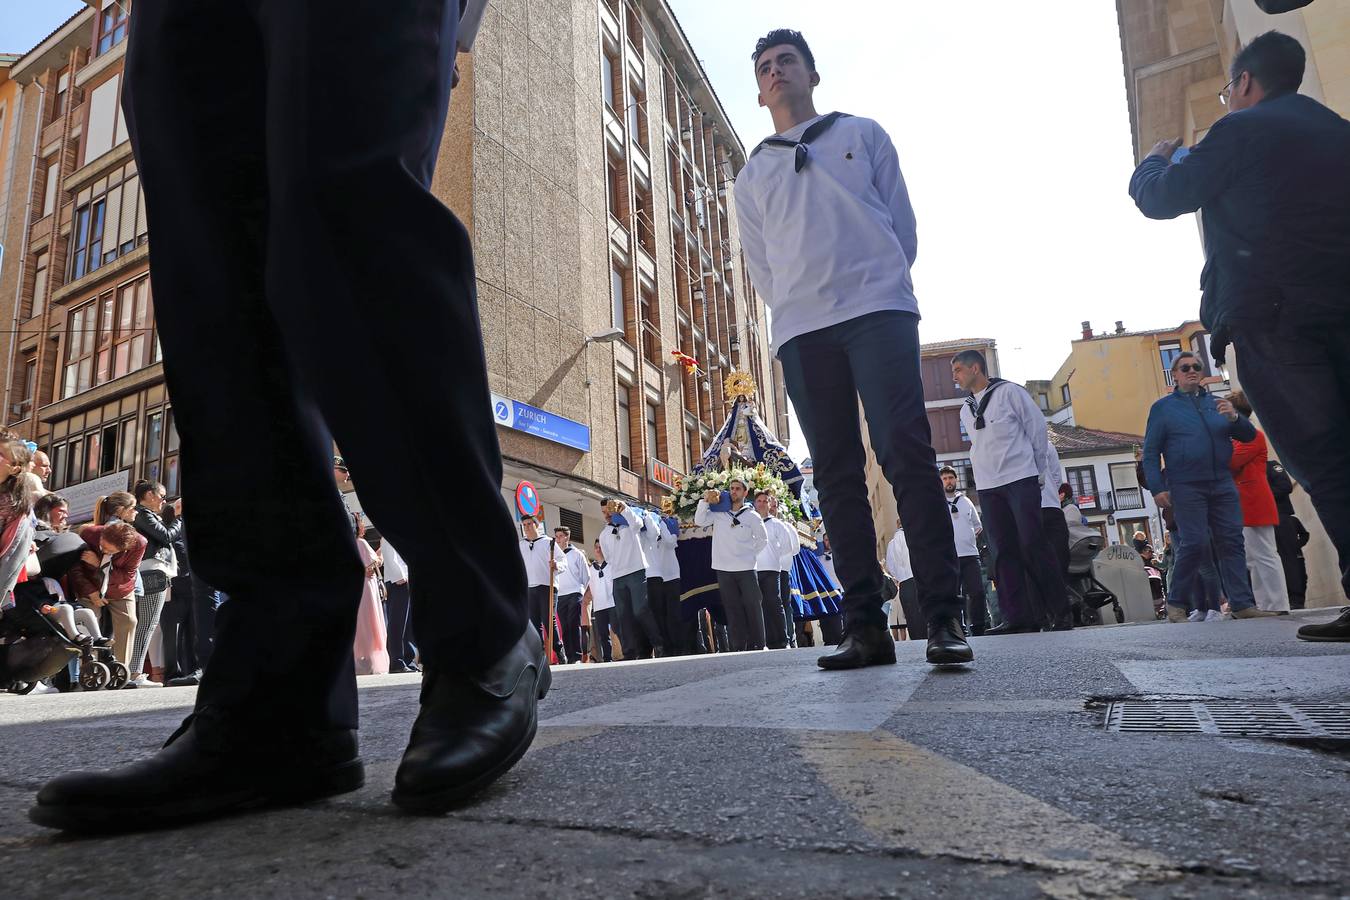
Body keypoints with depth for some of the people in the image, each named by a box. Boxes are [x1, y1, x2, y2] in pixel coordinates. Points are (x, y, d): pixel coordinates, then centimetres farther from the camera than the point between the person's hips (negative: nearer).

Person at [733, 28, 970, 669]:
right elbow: (761, 268, 17)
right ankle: (866, 628, -1)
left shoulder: (861, 134, 19)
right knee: (837, 475, -3)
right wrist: (798, 307, 4)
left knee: (906, 455, -15)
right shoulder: (751, 175, 23)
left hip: (878, 310, -2)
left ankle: (943, 617, -13)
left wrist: (878, 284, 5)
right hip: (801, 331, 2)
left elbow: (902, 222, 13)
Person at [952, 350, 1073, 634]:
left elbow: (1037, 427, 2)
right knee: (1004, 552, 1)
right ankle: (1018, 617, 2)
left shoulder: (1009, 392, 2)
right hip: (988, 488, 6)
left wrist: (1038, 471, 2)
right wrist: (988, 472, 10)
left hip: (1021, 480, -5)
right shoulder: (966, 410, 18)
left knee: (1033, 545, -9)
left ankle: (1061, 613, 0)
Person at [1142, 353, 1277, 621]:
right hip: (1186, 487, -4)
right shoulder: (1163, 407, 5)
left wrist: (1234, 418, -9)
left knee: (1231, 543, 2)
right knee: (1194, 544, -9)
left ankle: (1242, 604, 5)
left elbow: (1249, 436, 12)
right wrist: (1157, 488, -10)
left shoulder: (1217, 403, 16)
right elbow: (1150, 451, 0)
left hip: (1223, 485, 4)